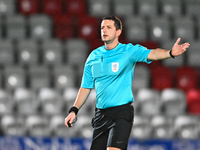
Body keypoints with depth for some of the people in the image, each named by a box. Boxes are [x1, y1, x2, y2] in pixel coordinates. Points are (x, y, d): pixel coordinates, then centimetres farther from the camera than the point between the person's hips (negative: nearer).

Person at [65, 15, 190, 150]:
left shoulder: (129, 51, -5)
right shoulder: (94, 56, 9)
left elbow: (151, 54, -24)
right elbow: (86, 87, 16)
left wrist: (170, 53, -43)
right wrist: (74, 110, 9)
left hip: (122, 111, -5)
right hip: (101, 113, 5)